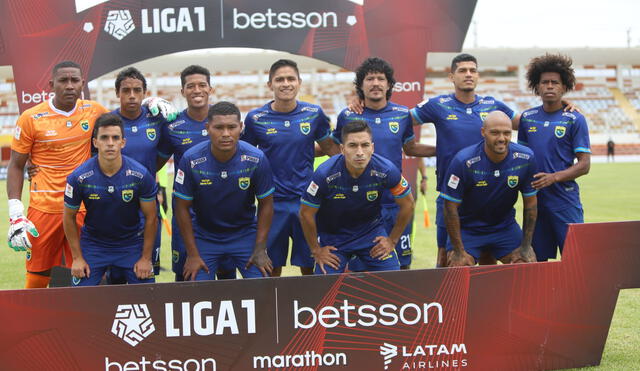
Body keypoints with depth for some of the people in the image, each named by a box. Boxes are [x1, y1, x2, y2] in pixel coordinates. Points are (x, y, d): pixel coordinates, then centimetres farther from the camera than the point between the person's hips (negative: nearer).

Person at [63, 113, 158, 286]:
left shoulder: (141, 175, -17)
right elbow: (69, 217, -3)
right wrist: (77, 258, -3)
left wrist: (146, 258, -4)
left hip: (132, 244, 0)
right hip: (93, 244, 0)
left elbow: (150, 217, -6)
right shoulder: (79, 177, -17)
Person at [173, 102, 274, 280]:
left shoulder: (257, 159, -16)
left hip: (245, 234, 1)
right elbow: (182, 207, -9)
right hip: (204, 236, 0)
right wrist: (192, 254, -9)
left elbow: (265, 205, -4)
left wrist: (260, 250, -8)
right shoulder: (191, 160, -18)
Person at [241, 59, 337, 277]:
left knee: (310, 267, 6)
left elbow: (330, 148, 13)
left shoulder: (314, 114, 2)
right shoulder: (256, 119, -1)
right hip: (272, 203, -1)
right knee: (272, 269, 5)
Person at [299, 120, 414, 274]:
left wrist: (392, 240, 2)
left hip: (372, 231, 1)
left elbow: (407, 205, -4)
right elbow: (306, 213, -12)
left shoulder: (386, 171, -23)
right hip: (332, 234, -1)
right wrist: (316, 250, -5)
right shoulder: (325, 174, -27)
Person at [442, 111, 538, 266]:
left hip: (505, 226, 3)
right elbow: (451, 207, -16)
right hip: (468, 229, -3)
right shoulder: (463, 161, -23)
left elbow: (530, 204, -3)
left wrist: (525, 247, -4)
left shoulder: (525, 159, -13)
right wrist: (459, 252, -16)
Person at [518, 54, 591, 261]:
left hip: (565, 200, -4)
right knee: (536, 260, 7)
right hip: (534, 199, 4)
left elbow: (584, 165, -5)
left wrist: (554, 177, -18)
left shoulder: (575, 119, -2)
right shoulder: (527, 118, 10)